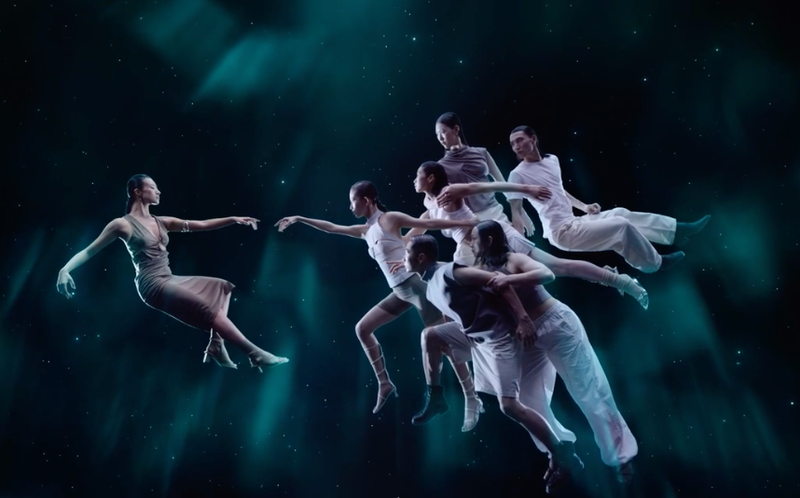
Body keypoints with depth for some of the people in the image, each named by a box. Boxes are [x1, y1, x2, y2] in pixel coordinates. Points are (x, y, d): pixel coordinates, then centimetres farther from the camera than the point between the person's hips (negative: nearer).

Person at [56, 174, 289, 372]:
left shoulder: (161, 222, 15)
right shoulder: (122, 224, -2)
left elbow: (201, 225, 11)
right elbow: (89, 251, 0)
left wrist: (233, 219, 4)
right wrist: (65, 269, -17)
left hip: (170, 280, 9)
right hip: (153, 284, -9)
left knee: (221, 287, 6)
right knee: (208, 307, -21)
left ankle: (216, 346, -8)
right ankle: (254, 354, -21)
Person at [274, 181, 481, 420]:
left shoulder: (390, 218, -5)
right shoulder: (366, 231, 16)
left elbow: (429, 224, -7)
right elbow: (332, 228, 26)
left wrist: (467, 222, -10)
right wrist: (300, 219, 30)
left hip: (414, 284, -8)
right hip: (400, 292, 8)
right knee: (362, 328, 10)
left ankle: (472, 400, -2)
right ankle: (384, 384, 16)